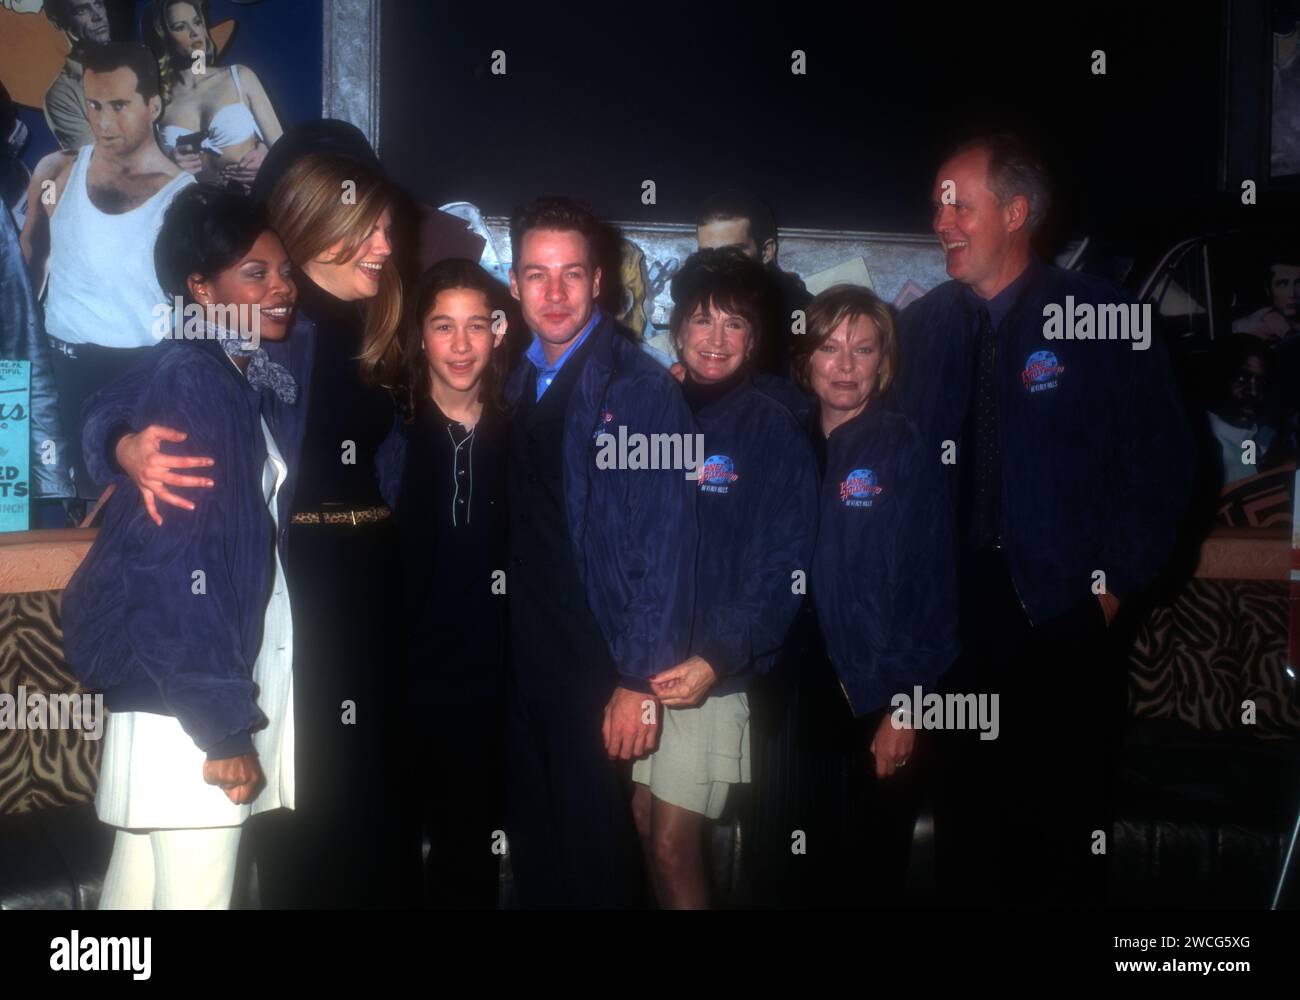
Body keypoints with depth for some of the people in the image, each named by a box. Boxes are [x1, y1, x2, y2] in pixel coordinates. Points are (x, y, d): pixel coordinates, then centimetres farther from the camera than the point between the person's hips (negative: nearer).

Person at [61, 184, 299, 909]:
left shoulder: (243, 383, 14)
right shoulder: (191, 380, -14)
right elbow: (176, 562, -20)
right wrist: (223, 721, -20)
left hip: (190, 690, 9)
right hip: (186, 700, -9)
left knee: (142, 885, 15)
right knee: (194, 894, -2)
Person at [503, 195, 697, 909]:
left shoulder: (642, 388, -10)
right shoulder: (515, 383, 9)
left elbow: (664, 546, -13)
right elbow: (515, 525, 8)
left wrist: (641, 681, -16)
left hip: (598, 666, -5)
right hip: (518, 664, 6)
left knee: (594, 856, 7)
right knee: (533, 847, 17)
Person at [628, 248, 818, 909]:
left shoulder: (774, 432, -3)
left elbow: (780, 568, -9)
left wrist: (717, 660, -20)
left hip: (713, 669, -4)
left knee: (673, 841, -5)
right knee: (645, 820, 11)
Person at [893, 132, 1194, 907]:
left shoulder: (1104, 317, -5)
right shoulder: (922, 325, 5)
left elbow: (1162, 459, -3)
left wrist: (1119, 583, -5)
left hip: (1062, 611, -2)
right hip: (952, 613, 3)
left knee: (1067, 823, 8)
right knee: (967, 821, 10)